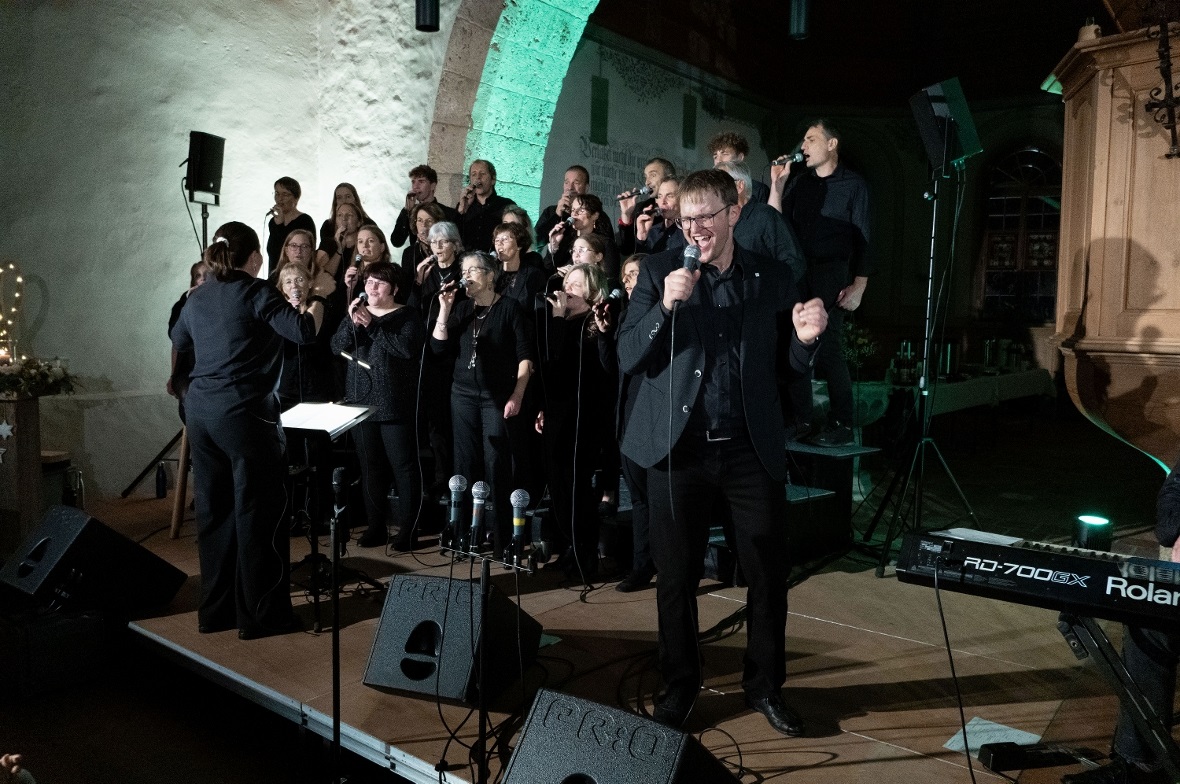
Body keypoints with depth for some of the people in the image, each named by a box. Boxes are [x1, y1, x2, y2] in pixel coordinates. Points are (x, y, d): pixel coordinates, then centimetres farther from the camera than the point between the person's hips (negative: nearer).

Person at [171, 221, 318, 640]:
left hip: (201, 409, 7)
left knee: (214, 509, 13)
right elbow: (303, 332, -18)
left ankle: (215, 609, 22)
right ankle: (259, 613, 8)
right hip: (245, 412, -7)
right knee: (256, 512, 1)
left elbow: (179, 339, 30)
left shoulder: (198, 297, 13)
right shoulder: (257, 292, -8)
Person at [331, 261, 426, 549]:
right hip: (362, 403, 5)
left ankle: (407, 529, 4)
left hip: (396, 405, -5)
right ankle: (375, 527, 18)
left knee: (403, 467, -3)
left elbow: (407, 347, -18)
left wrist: (372, 325, -16)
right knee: (370, 467, 10)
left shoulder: (408, 317, 0)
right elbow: (337, 346, 2)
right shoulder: (356, 313, 15)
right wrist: (352, 323, -15)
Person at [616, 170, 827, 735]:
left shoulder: (771, 278, 5)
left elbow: (790, 366, 7)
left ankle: (765, 686, 30)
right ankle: (679, 686, 31)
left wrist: (806, 338, -14)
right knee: (676, 576, 10)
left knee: (768, 574, 8)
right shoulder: (659, 272, 0)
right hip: (678, 447, -1)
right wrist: (665, 306, -20)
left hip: (752, 449, 1)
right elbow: (627, 358, -6)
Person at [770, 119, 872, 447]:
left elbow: (862, 238, -3)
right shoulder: (798, 184, 15)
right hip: (796, 273, 5)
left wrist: (858, 286, -11)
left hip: (831, 274, -5)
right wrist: (777, 185, -1)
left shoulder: (852, 184, 2)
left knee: (827, 349, -10)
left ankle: (842, 425, -3)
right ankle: (801, 420, 10)